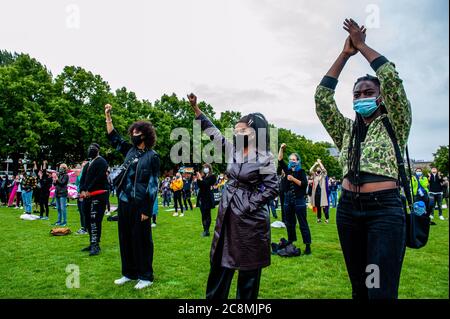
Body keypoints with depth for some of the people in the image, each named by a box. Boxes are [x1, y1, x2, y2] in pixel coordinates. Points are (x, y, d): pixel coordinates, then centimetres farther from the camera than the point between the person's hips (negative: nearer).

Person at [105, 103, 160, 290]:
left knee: (141, 239, 2)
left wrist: (147, 209, -13)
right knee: (125, 238, 13)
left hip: (140, 204, -6)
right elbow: (113, 137, 20)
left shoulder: (152, 156, -7)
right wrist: (108, 116, 13)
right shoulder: (130, 150, 10)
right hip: (124, 202, 6)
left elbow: (153, 184, -9)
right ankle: (129, 273, 27)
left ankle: (145, 276, 14)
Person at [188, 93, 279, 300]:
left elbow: (273, 188, -11)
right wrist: (195, 108, 9)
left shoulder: (264, 158, -11)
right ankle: (213, 298, 32)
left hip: (250, 218, -6)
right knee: (220, 262, 16)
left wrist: (248, 206, -13)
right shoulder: (232, 150, 5)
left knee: (248, 268, 8)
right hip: (227, 215, 6)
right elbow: (212, 131, 11)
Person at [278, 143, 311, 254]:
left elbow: (304, 184, -13)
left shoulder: (301, 171, -4)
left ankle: (308, 245, 0)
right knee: (289, 223, 13)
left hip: (299, 200, -5)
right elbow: (280, 160, 5)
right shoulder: (287, 170, 8)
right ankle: (290, 242, 24)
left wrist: (293, 179, -19)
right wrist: (281, 149, -5)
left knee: (303, 223, -3)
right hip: (288, 200, 5)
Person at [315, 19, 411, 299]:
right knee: (359, 288, 12)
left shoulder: (395, 125, 5)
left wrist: (362, 45, 0)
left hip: (385, 209, -4)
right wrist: (345, 54, 4)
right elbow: (322, 97, 5)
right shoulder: (346, 129, 15)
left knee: (381, 291, -9)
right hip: (348, 209, 5)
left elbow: (392, 79, -9)